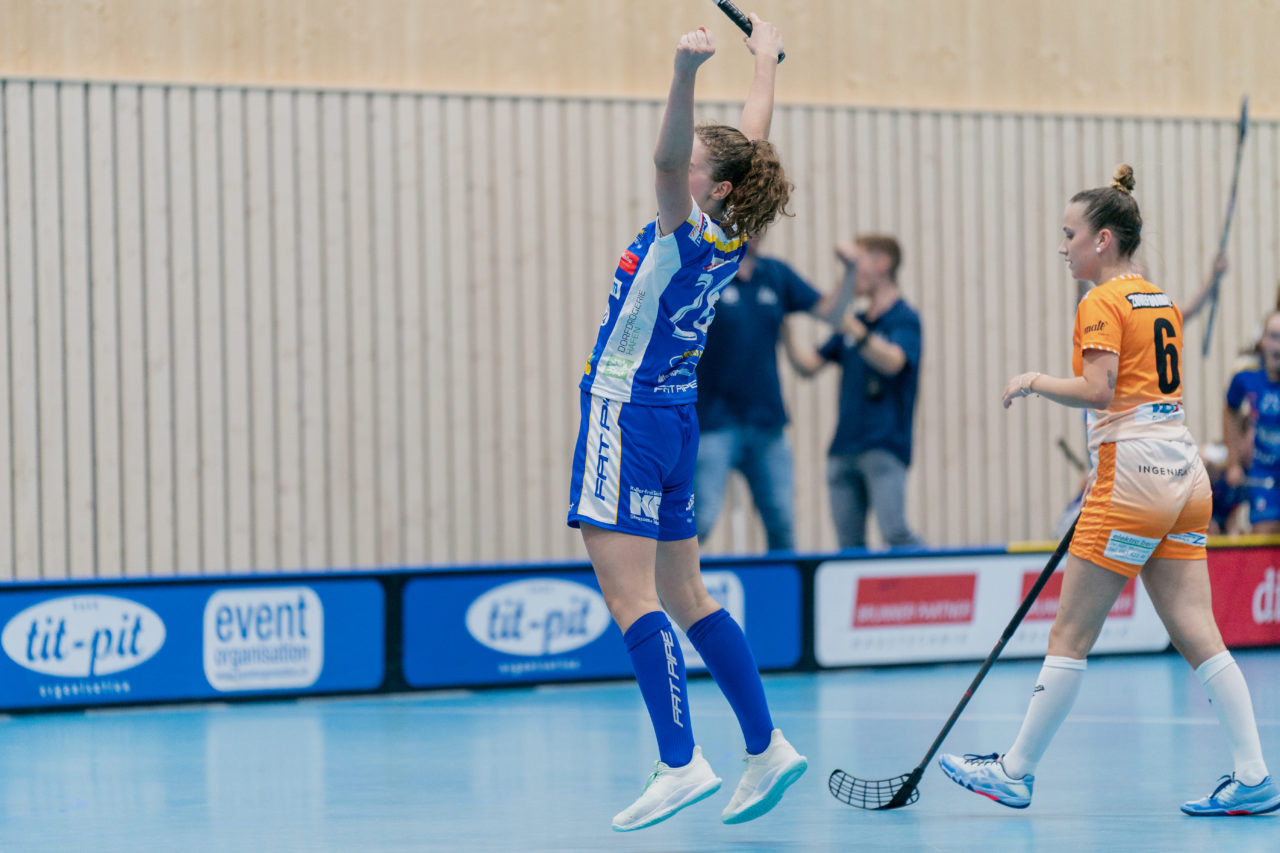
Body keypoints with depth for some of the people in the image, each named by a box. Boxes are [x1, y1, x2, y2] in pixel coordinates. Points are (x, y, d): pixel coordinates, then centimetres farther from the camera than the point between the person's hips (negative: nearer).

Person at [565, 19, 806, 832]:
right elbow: (751, 144, 22)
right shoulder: (729, 239, 7)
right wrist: (766, 59, 34)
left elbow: (667, 158, -33)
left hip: (627, 415, -9)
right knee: (684, 597, 14)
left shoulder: (688, 233, -14)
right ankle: (767, 747, 15)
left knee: (631, 597, -12)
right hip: (673, 419, 9)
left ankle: (682, 761, -18)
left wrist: (687, 73, -48)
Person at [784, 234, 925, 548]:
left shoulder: (904, 319, -3)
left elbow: (892, 361, -22)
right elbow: (809, 364, 19)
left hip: (885, 444, -7)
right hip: (844, 447, 7)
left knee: (894, 531, -19)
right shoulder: (853, 322, 19)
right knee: (849, 542, 2)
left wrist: (849, 327, -31)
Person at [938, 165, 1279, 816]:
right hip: (1184, 472, 8)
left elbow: (1097, 391, -20)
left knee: (1069, 636, 0)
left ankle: (1015, 772, 7)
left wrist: (1032, 383, -5)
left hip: (1133, 476, -8)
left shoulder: (1102, 305, -8)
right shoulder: (1161, 300, 17)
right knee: (1195, 634, 3)